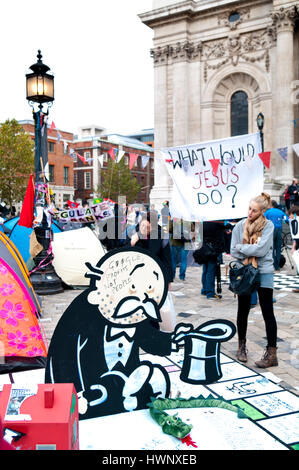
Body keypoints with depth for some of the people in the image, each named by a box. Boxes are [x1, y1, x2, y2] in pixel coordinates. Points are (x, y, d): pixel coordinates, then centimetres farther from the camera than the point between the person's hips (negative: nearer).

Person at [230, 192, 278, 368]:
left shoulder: (268, 225, -7)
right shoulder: (240, 226, 3)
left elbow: (261, 249, -16)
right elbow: (234, 251, 1)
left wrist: (241, 247, -6)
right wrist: (251, 252, -11)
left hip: (264, 272, -3)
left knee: (268, 312, 0)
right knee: (243, 310, 12)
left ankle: (272, 353, 5)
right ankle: (242, 346, 29)